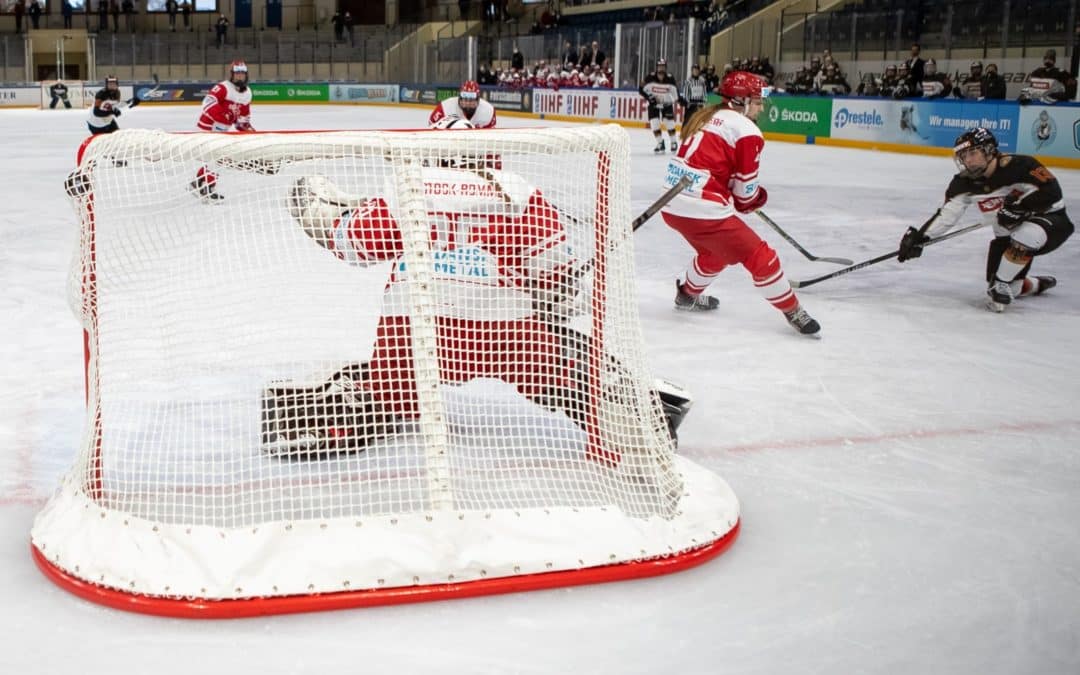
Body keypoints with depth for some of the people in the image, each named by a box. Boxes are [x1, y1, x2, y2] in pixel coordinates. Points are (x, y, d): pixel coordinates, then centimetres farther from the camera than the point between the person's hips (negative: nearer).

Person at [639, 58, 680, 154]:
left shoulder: (670, 79, -15)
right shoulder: (650, 77, -19)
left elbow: (675, 93, -5)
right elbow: (641, 89, -13)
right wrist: (650, 97, -22)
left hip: (666, 103, 0)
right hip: (654, 103, 0)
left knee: (670, 123, -4)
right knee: (654, 124, -9)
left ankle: (673, 143, 14)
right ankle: (660, 144, 6)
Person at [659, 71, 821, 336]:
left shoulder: (705, 116, 17)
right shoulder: (746, 131, -7)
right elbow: (745, 188, -5)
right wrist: (756, 199, 18)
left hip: (672, 206, 9)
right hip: (704, 211, -9)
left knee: (714, 250, 34)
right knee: (759, 256, 3)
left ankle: (688, 294, 50)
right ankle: (792, 311, 12)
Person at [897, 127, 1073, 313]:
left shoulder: (1019, 166, -24)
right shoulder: (965, 182, -7)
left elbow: (1051, 191, -26)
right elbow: (947, 214, -7)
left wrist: (1021, 206, -34)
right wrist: (920, 237, -17)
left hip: (1050, 220, -6)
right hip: (1009, 234, 6)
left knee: (1027, 234, -41)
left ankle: (1001, 284, -20)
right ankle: (1036, 285, 31)